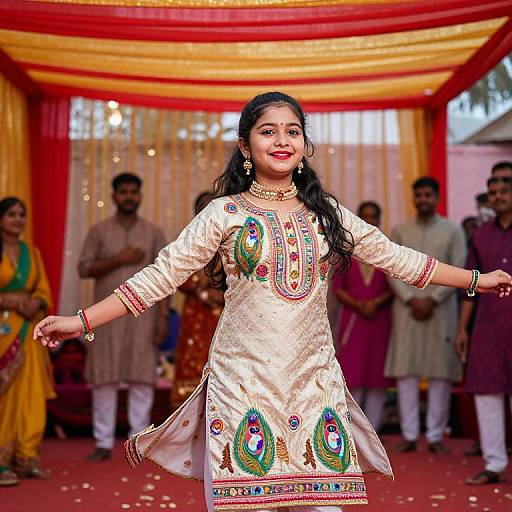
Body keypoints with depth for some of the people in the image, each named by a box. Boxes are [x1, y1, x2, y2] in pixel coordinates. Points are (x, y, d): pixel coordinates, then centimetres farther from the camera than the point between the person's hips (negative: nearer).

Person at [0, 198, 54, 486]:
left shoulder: (32, 253, 15)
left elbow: (44, 290, 12)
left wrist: (36, 303, -8)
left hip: (28, 333, 5)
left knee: (31, 395, 2)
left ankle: (26, 458, 10)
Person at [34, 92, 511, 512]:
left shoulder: (327, 213, 9)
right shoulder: (225, 213, 1)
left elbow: (395, 257, 15)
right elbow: (162, 274, -2)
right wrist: (82, 321, -9)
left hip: (314, 378, 3)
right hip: (244, 378, -2)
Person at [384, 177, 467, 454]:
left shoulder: (453, 231, 7)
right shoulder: (400, 231, 10)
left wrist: (432, 300, -10)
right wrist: (412, 299, -9)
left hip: (441, 309, -1)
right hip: (406, 309, 1)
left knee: (441, 373, -1)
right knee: (405, 371, -1)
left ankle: (436, 435, 5)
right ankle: (410, 434, 6)